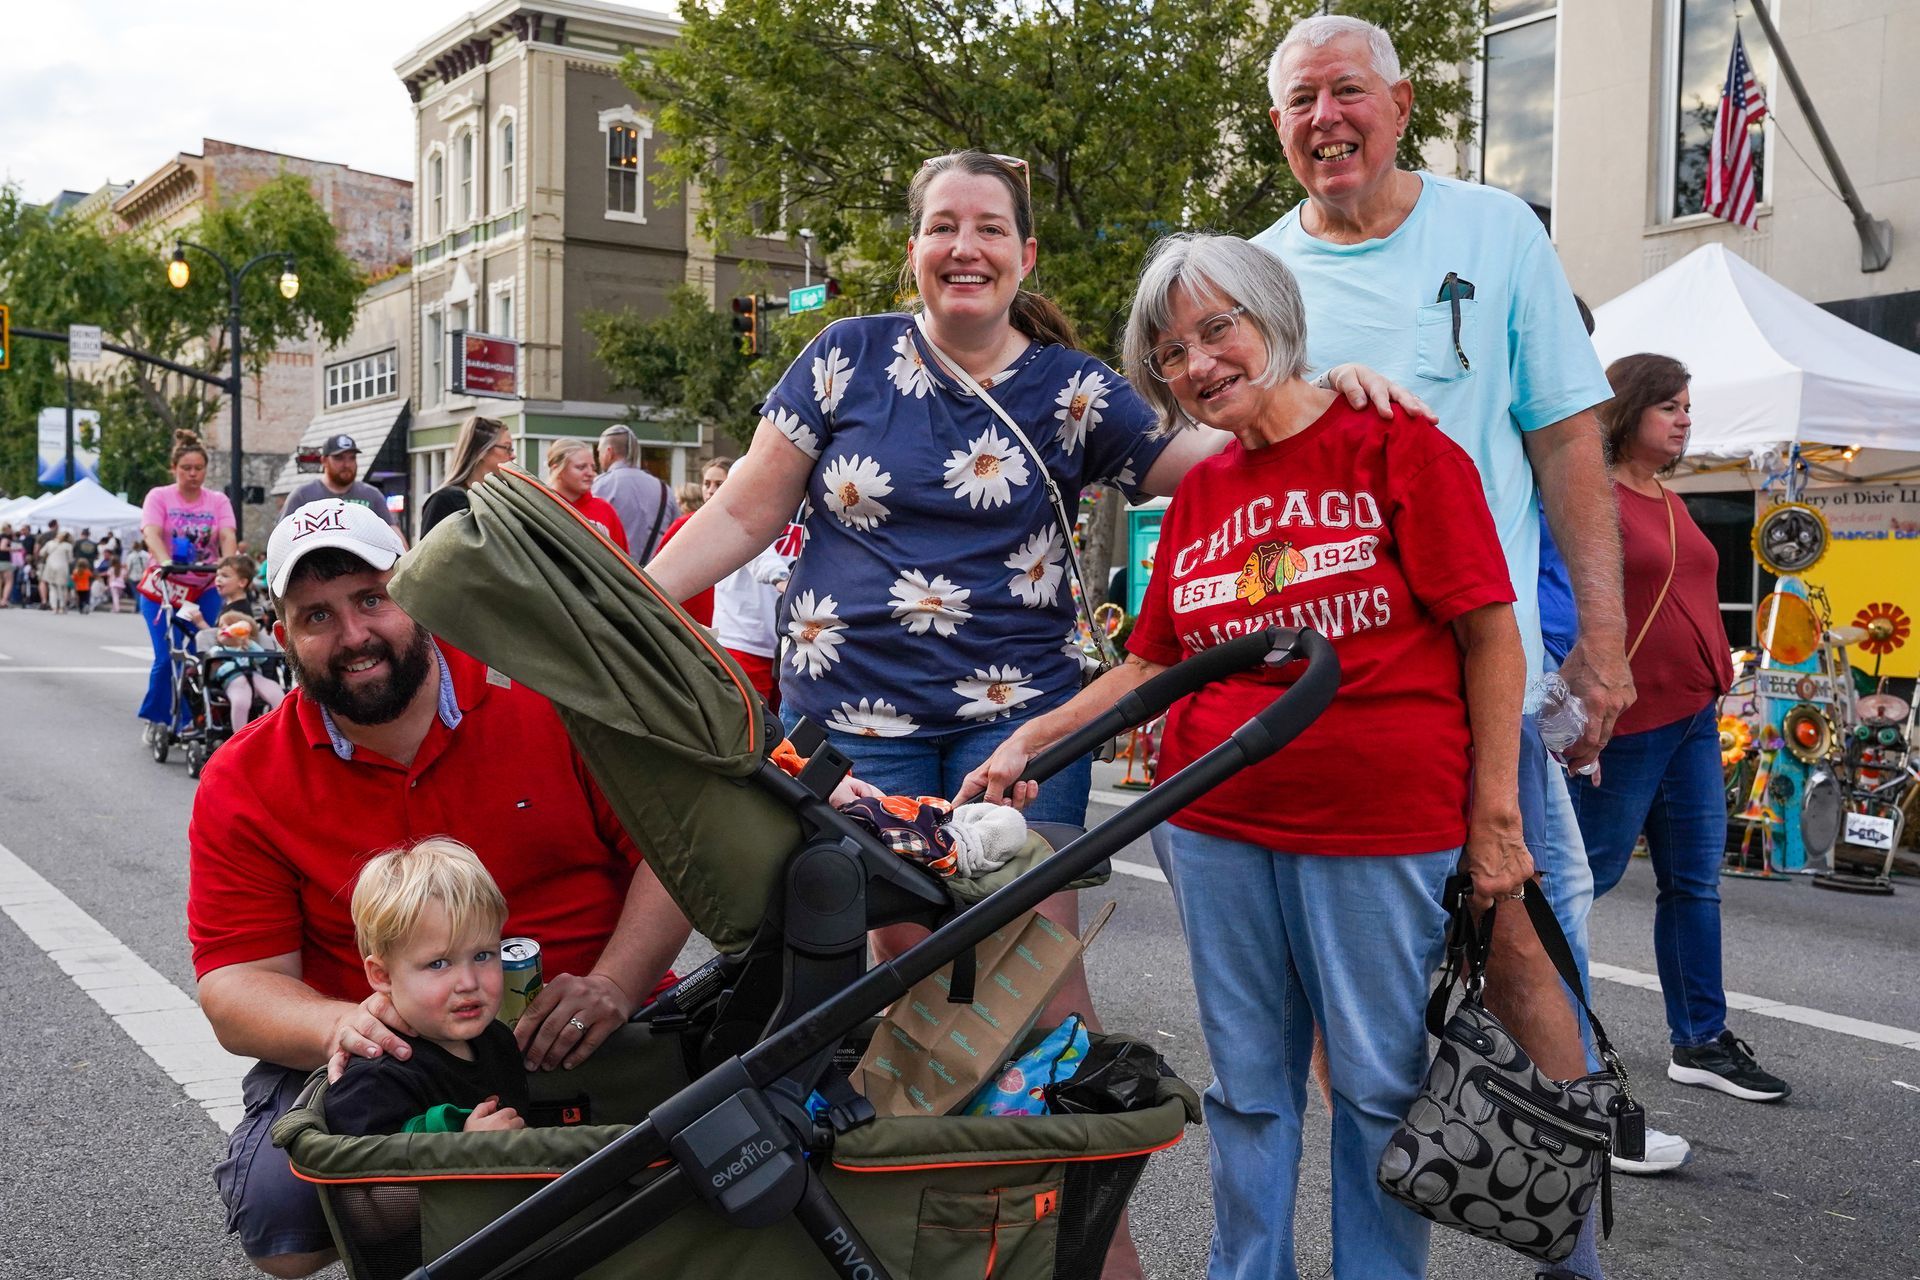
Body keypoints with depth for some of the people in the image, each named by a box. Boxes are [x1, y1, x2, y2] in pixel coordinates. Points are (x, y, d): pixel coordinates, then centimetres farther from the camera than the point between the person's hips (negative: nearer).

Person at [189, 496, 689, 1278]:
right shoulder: (242, 786, 1)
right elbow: (236, 986, -2)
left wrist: (613, 987, -19)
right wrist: (342, 1027, -24)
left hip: (586, 1040, 0)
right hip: (384, 1062, 1)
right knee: (278, 1217, -26)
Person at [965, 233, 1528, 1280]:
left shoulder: (1398, 446, -4)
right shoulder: (1200, 492, 11)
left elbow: (1491, 637, -6)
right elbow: (1153, 661, 15)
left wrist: (1494, 814, -8)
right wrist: (1029, 741, 3)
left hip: (1383, 828, -4)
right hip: (1218, 825, 4)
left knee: (1381, 1085, 7)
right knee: (1248, 1084, 15)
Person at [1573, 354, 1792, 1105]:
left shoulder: (1670, 503, 15)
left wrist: (1717, 689, 17)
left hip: (1694, 718, 9)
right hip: (1629, 723, -8)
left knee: (1694, 881, 10)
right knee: (1589, 874, 1)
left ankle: (1701, 1042, 18)